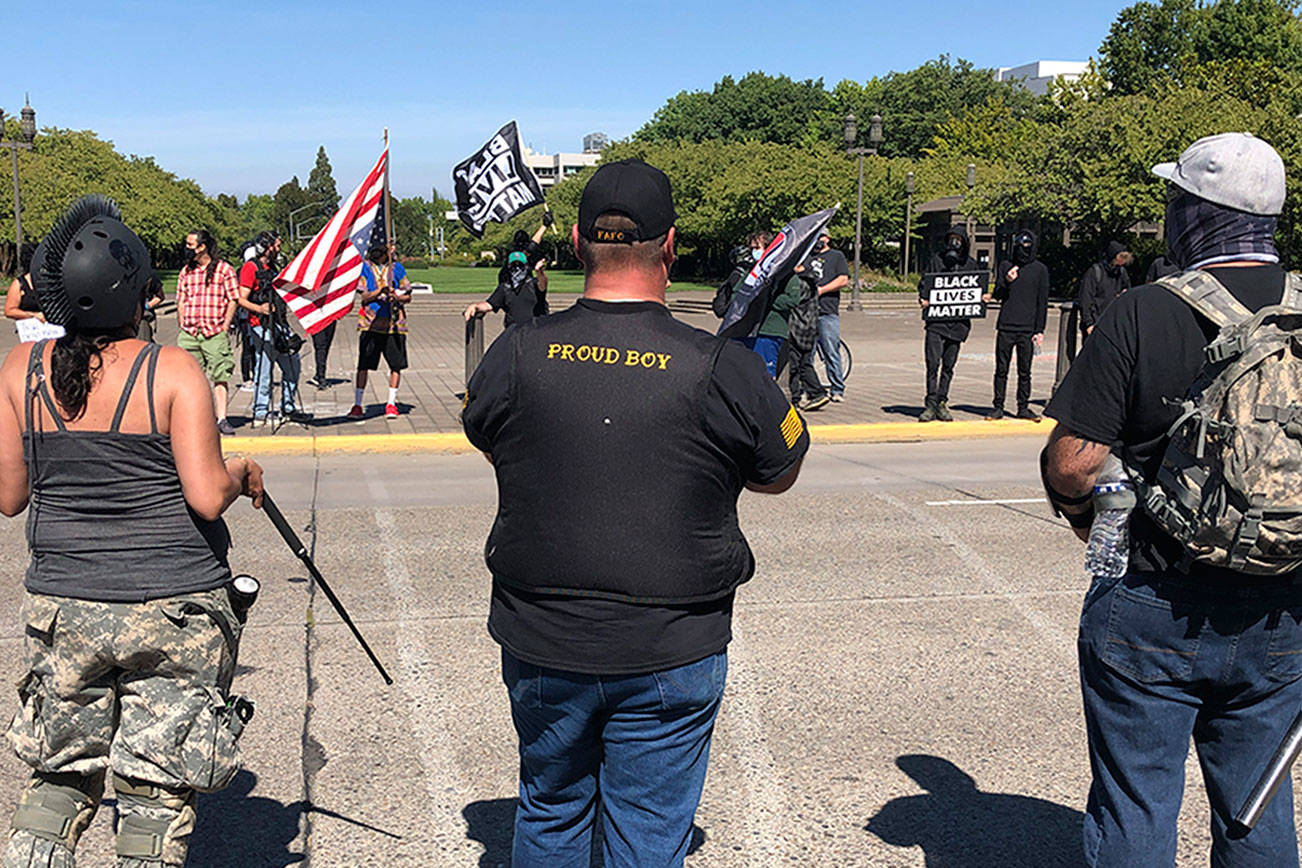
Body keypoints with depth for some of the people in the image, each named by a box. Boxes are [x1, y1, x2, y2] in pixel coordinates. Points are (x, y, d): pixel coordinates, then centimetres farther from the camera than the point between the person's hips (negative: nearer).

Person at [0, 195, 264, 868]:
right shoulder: (173, 371, -12)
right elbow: (206, 496, -17)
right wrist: (243, 475, 3)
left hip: (61, 605, 4)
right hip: (174, 608, -3)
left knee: (61, 773, 20)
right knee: (159, 786, 9)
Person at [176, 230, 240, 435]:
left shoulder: (224, 270, 1)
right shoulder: (186, 272, 15)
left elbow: (233, 301, 1)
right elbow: (181, 302, 18)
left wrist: (225, 327, -6)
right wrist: (182, 327, 9)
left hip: (215, 333, -4)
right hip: (189, 334, 4)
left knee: (220, 376, -6)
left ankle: (222, 419, -4)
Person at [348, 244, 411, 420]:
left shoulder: (396, 267, 8)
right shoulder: (365, 267, 5)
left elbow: (408, 296, 9)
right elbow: (364, 297, -3)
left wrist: (397, 296, -13)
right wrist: (380, 290, -20)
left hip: (394, 323, 1)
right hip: (370, 323, -1)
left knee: (396, 365, 1)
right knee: (363, 365, -3)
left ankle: (391, 404, 13)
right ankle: (357, 405, 4)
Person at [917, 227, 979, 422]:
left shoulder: (972, 265, 10)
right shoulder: (937, 259, 5)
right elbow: (924, 283, 8)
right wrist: (922, 298, -12)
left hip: (958, 323, 2)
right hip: (936, 320, -2)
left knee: (948, 365, 8)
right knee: (933, 362, -11)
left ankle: (942, 402, 18)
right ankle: (931, 404, -8)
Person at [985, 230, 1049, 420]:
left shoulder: (1040, 269, 6)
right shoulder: (1005, 266, 9)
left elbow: (1042, 301, 6)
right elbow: (997, 294, 6)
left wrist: (1040, 330, 0)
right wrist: (1006, 282, -16)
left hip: (1028, 329, -1)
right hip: (1005, 326, 1)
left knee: (1025, 372, 4)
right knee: (1001, 369, 2)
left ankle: (1023, 407, 11)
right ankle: (998, 407, 7)